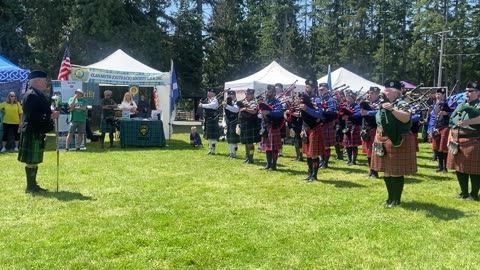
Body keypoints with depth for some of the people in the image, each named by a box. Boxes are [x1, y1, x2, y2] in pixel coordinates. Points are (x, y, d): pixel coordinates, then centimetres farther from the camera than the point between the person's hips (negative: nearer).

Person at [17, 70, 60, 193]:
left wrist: (52, 113, 7)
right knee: (31, 160, -3)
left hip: (37, 132, 10)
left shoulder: (38, 94, 15)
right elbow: (33, 116, -23)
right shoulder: (31, 95, -17)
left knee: (34, 160, 14)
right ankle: (30, 187, 4)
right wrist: (50, 116, -19)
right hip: (33, 132, -10)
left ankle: (33, 185, 22)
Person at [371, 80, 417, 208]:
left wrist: (392, 109, -39)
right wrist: (378, 140, 15)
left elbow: (406, 118, -30)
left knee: (396, 172, 0)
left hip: (397, 143, -8)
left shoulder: (402, 104, -12)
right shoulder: (384, 104, 12)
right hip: (384, 143, 8)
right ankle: (390, 197, 28)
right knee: (386, 171, 14)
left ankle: (397, 200, 13)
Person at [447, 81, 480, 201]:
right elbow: (452, 123, 19)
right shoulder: (460, 106, 18)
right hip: (457, 142, 7)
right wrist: (450, 138, 12)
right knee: (459, 168, 13)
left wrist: (468, 122, -37)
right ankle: (464, 192, 25)